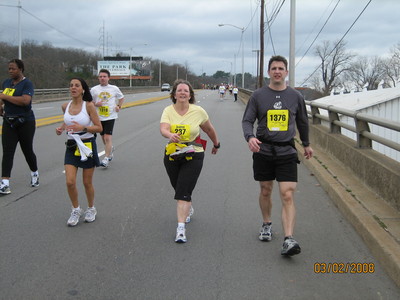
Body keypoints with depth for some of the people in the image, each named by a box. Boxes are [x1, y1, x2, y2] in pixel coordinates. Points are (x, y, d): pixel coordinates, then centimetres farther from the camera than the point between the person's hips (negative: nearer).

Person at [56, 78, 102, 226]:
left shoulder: (89, 106, -11)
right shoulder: (65, 106, 1)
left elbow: (99, 128, -10)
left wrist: (83, 128, -25)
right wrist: (61, 128, 1)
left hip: (87, 146, -3)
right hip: (71, 147, 3)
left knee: (87, 182, 7)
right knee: (70, 182, -7)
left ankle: (91, 209, 31)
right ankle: (76, 210, 16)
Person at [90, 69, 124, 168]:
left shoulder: (114, 88, 1)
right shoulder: (94, 90, 2)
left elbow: (121, 97, 17)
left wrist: (119, 106, 1)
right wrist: (95, 104, -10)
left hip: (110, 116, -3)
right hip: (99, 117, 3)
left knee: (107, 137, -13)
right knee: (103, 137, 14)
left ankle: (106, 159, -9)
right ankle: (110, 149, 45)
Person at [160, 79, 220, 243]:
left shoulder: (199, 111, -6)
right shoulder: (168, 111, -5)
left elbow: (209, 129, 10)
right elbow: (163, 128, -24)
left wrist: (216, 144, 23)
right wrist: (170, 135, -46)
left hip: (193, 157, -3)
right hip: (172, 156, 3)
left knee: (183, 192, -13)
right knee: (178, 189, 18)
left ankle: (181, 228, -15)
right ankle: (188, 210, 49)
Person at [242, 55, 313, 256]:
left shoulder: (295, 96, 6)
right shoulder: (258, 95, 2)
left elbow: (302, 122, 19)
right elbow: (247, 120, -1)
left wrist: (306, 144, 29)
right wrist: (250, 137, -21)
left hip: (286, 151, 0)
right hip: (263, 150, 1)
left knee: (288, 196, -11)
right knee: (265, 191, 14)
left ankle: (288, 240, -16)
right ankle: (266, 224, 38)